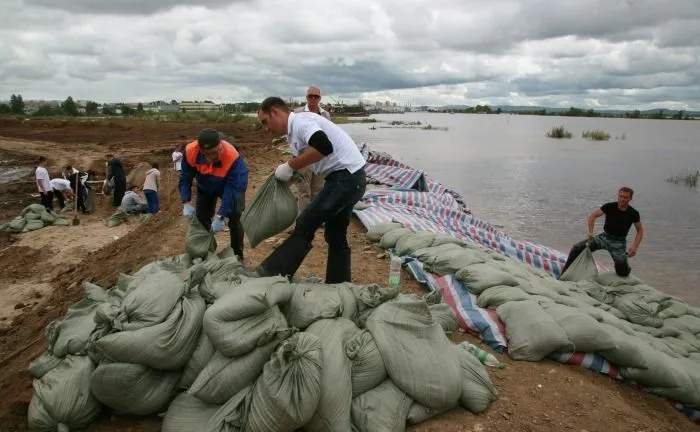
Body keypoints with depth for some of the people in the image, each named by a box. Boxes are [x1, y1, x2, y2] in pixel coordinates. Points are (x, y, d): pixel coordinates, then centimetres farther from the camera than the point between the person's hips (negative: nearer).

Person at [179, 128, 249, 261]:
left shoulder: (233, 157, -43)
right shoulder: (190, 152, -34)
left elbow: (231, 190, -38)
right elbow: (185, 178, -19)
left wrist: (220, 216, -38)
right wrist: (186, 203, -30)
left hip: (231, 186, -3)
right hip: (205, 188, 3)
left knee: (234, 218, -14)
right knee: (201, 218, 3)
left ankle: (237, 255, 2)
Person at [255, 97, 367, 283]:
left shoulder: (300, 120, -14)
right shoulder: (294, 130, 18)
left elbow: (323, 147, -31)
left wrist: (290, 165, -21)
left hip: (346, 178, -11)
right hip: (347, 179, 11)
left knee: (305, 226, -7)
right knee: (336, 235, 15)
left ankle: (272, 274, 0)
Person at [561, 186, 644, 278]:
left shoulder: (633, 213, -8)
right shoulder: (609, 207, -9)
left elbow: (640, 230, 3)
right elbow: (592, 216, -5)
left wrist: (635, 247, -11)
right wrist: (590, 234, -14)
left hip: (619, 242, -1)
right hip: (604, 237, 1)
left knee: (622, 273, -10)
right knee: (577, 248, -18)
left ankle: (626, 268, 30)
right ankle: (564, 274, -7)